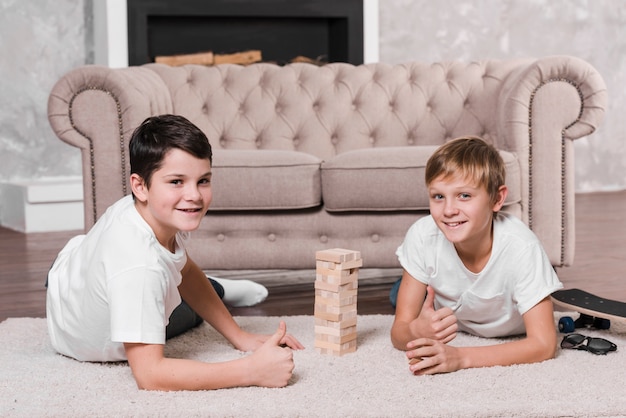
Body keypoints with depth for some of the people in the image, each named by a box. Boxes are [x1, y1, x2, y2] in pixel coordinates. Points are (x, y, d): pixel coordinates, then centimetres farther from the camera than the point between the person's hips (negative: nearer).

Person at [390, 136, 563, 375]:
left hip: (513, 336, 0)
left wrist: (460, 357, -52)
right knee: (399, 295, -6)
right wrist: (417, 332, -52)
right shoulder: (422, 236, -33)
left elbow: (544, 345, -40)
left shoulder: (521, 246, -39)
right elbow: (399, 331, -26)